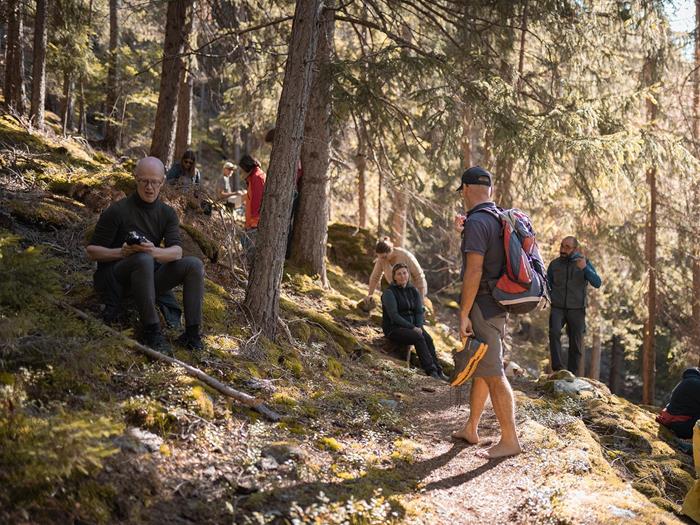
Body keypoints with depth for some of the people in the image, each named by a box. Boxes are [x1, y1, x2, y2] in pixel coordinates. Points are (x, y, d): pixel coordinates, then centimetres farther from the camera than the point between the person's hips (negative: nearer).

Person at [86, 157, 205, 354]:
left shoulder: (167, 213, 5)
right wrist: (121, 252, -27)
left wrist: (155, 251, -33)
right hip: (115, 279, -5)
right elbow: (92, 250, -9)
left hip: (149, 277, 5)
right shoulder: (118, 210, -10)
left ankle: (192, 333, -18)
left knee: (194, 265, -15)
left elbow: (177, 251, -11)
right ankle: (151, 330, -33)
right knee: (143, 260, -37)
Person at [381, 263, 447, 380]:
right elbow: (393, 315, -18)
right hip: (393, 328, -5)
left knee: (428, 339, -24)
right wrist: (412, 328, -22)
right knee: (418, 338, -31)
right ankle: (432, 371, -33)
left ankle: (438, 371, -27)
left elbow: (419, 312, 5)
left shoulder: (414, 291, 9)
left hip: (411, 326, 5)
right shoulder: (389, 292, -10)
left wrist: (419, 327, -15)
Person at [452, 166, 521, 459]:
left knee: (493, 374, -6)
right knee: (480, 369, 18)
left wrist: (463, 314, -20)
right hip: (498, 305, 10)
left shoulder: (476, 222, -18)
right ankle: (471, 429, 30)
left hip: (482, 307, -10)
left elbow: (474, 271, -23)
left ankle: (510, 440, -1)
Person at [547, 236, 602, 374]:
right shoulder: (554, 264, 3)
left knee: (575, 345, -1)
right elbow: (547, 286, 16)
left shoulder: (584, 262, -1)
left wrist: (584, 268, -29)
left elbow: (597, 283, -14)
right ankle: (557, 369, -29)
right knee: (554, 331, -27)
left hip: (576, 309, 0)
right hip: (557, 308, 0)